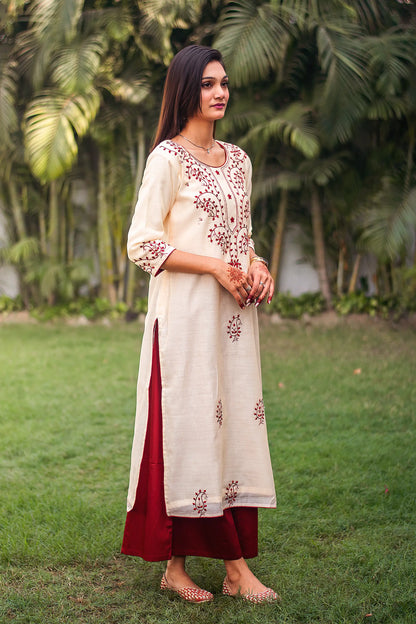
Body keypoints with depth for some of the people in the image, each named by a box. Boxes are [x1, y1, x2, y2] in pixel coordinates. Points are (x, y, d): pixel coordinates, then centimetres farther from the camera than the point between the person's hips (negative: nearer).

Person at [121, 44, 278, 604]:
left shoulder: (238, 160, 14)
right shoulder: (168, 158, -6)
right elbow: (142, 244, -10)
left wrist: (257, 265, 1)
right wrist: (216, 267, -15)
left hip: (235, 316, 7)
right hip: (186, 316, -6)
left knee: (238, 426, 5)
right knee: (187, 427, -3)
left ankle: (236, 563, 11)